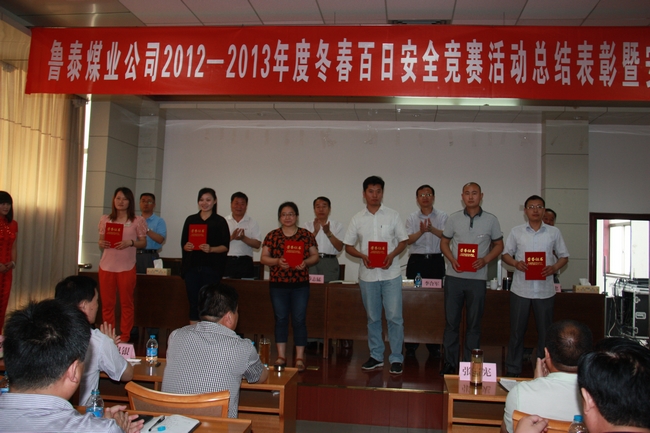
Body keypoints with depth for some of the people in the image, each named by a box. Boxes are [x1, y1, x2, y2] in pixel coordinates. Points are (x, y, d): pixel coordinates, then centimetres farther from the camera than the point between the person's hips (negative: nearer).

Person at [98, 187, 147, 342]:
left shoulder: (137, 221, 2)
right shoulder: (105, 219, 10)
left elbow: (143, 243, 3)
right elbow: (101, 240, 15)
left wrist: (130, 243, -15)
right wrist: (101, 244, -8)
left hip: (127, 267, -2)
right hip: (106, 266, 3)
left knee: (126, 303, 3)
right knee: (107, 303, 6)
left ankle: (124, 337, 12)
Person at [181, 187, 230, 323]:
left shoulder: (220, 221, 5)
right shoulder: (190, 220, 14)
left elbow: (225, 247, 0)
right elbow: (183, 242, 13)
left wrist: (211, 249, -17)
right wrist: (186, 246, -9)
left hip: (211, 268, -3)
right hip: (192, 267, 3)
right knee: (193, 301, 3)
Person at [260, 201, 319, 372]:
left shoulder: (306, 235, 5)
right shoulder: (272, 236, 6)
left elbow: (315, 256, 6)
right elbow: (263, 258, 3)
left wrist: (306, 262, -14)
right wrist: (277, 261, -15)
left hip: (300, 284, -1)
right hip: (278, 284, 1)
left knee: (299, 320, 1)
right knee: (280, 319, 7)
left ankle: (299, 358, 9)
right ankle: (281, 356, 16)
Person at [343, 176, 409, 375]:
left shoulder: (393, 215, 2)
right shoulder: (357, 219, 5)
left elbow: (403, 241, 4)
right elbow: (348, 246, 7)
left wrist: (392, 255, -15)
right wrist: (362, 256, -12)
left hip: (391, 274, -2)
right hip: (368, 275, 2)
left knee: (394, 317, -3)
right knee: (373, 318, 11)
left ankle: (396, 359, 8)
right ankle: (376, 356, 23)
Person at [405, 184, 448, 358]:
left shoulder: (442, 216, 7)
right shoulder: (412, 218, 9)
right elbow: (408, 240, -2)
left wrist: (432, 229, -21)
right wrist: (421, 231, -19)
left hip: (436, 261, 0)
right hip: (416, 260, 1)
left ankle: (434, 345, 9)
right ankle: (411, 344, 6)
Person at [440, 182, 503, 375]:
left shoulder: (491, 220, 2)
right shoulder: (454, 218, 4)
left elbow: (499, 245, 9)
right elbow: (444, 242, 11)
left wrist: (485, 260, -9)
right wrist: (452, 259, -8)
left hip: (477, 278, -1)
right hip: (454, 277, 1)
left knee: (474, 324, 7)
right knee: (451, 321, 5)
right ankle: (450, 363, 16)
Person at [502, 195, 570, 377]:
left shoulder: (554, 232, 6)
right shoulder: (516, 232, 5)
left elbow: (564, 256, 9)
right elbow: (506, 254, 8)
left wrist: (554, 268, -11)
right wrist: (515, 263, -13)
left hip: (545, 289, 0)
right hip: (521, 289, 0)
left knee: (545, 331, 7)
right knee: (517, 330, 6)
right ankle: (513, 370, 17)